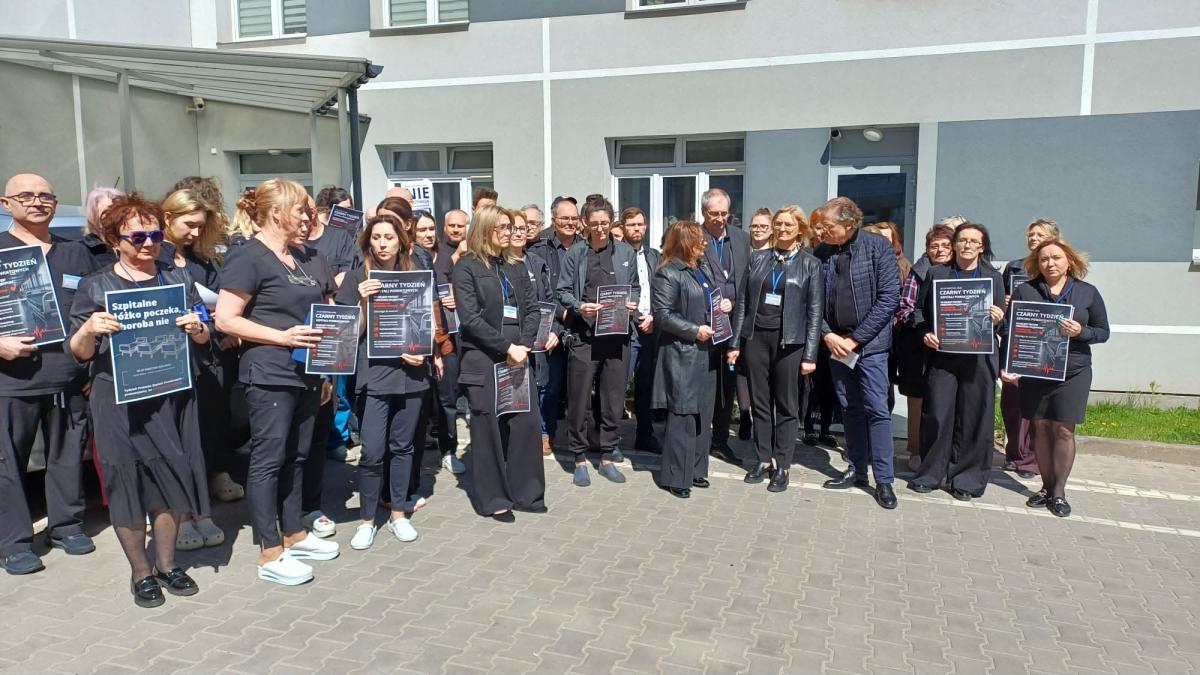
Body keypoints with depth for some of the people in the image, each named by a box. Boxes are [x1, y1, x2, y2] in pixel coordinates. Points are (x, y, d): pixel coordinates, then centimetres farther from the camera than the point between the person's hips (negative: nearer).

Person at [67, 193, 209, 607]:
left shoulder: (178, 278, 9)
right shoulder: (94, 287, 2)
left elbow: (204, 339, 12)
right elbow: (79, 353, 1)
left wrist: (197, 328, -11)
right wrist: (89, 329, -20)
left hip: (172, 394, 2)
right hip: (119, 400, -2)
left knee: (171, 478, 7)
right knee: (127, 482, 4)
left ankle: (166, 564, 25)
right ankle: (140, 572, 20)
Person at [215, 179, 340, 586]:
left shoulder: (308, 258, 14)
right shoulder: (248, 257, -9)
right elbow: (225, 319, -15)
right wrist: (283, 337, -20)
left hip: (307, 373, 8)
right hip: (270, 376, -8)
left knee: (296, 457, 15)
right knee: (268, 459, -1)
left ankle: (294, 535, 28)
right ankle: (270, 555, 7)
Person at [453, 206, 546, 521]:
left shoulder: (515, 266, 14)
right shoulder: (467, 266, -3)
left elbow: (531, 308, 9)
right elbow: (470, 318, -13)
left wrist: (523, 345, -7)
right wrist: (507, 347, -15)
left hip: (517, 358, 5)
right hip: (484, 360, -5)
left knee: (526, 423, 4)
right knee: (489, 429, 2)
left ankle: (525, 493, 17)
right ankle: (493, 499, 14)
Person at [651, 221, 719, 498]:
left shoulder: (704, 268, 14)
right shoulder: (668, 274, -11)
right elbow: (662, 314, -17)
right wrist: (694, 330, -19)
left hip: (707, 352, 8)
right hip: (682, 353, -8)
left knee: (703, 413, 12)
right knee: (683, 415, -5)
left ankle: (695, 469, 24)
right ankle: (676, 476, 5)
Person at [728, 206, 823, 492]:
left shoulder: (810, 264, 1)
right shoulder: (757, 258, 8)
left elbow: (814, 311, -2)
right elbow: (742, 302, 8)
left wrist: (810, 354, -9)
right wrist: (735, 342, 3)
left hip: (788, 341, -3)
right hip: (756, 337, 3)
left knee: (786, 405, 4)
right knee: (759, 402, 8)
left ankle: (782, 466, 13)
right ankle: (764, 459, 20)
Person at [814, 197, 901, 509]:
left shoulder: (878, 247, -9)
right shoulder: (822, 253, 3)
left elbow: (889, 298, -12)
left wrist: (855, 339, -13)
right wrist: (828, 335, -8)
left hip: (869, 344, -4)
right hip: (836, 344, 4)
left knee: (876, 410, -3)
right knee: (850, 409, 12)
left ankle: (884, 480, 6)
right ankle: (857, 470, 24)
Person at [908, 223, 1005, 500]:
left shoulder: (993, 277, 10)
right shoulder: (936, 273, 9)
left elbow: (998, 323, 10)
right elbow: (919, 308, 9)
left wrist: (997, 320, -13)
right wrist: (925, 333, -8)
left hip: (978, 357, 0)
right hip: (942, 354, 0)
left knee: (973, 418, 2)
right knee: (936, 414, -1)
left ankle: (966, 478, 14)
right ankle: (931, 473, 13)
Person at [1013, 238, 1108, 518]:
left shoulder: (1088, 292, 4)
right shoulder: (1024, 291, 4)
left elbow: (1103, 331, 5)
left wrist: (1081, 331, -16)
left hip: (1072, 372, -1)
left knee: (1063, 430, -1)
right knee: (1039, 428, 5)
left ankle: (1059, 492, 9)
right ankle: (1046, 486, 17)